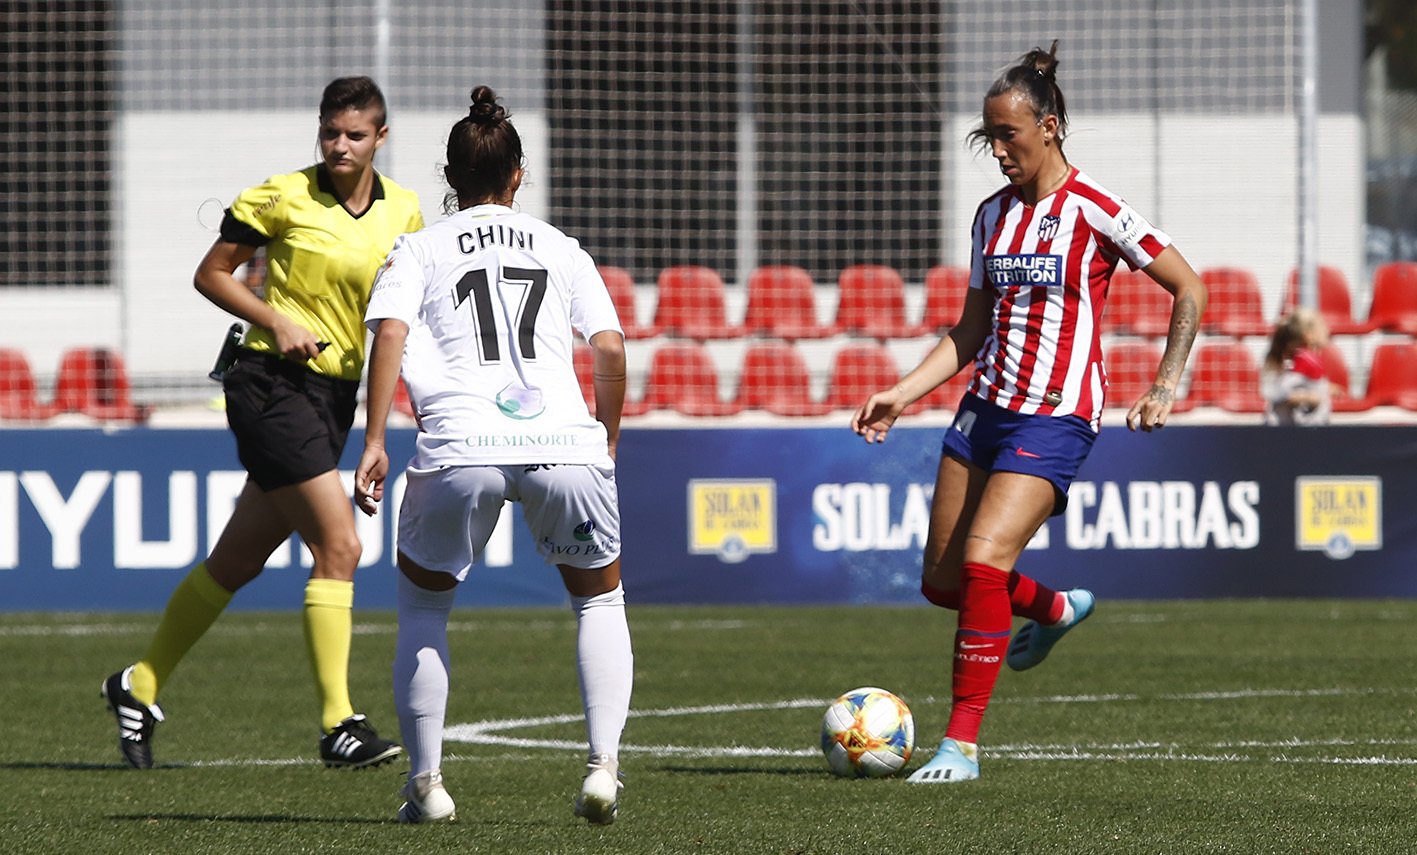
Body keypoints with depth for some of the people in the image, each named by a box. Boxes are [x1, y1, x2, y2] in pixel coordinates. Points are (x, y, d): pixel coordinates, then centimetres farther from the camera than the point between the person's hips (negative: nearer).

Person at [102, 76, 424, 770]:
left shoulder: (403, 212, 9)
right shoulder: (285, 197, -6)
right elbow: (211, 274, 0)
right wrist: (277, 322, -13)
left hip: (337, 395, 6)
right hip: (272, 382, -6)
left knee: (238, 559, 12)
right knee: (338, 546, -16)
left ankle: (139, 686, 28)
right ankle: (338, 723, -14)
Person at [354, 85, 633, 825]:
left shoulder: (419, 249, 17)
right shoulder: (560, 249, 22)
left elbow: (390, 334, 0)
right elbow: (610, 348, 12)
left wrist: (374, 444, -4)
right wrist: (607, 441, 24)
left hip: (461, 448, -1)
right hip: (564, 442, 1)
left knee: (422, 603, 21)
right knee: (600, 600, 21)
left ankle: (426, 782, 13)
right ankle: (603, 765, 2)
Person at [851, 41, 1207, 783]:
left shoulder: (1093, 212, -9)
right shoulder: (993, 215, 10)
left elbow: (1188, 289, -4)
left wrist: (1166, 386, -9)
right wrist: (903, 392, 6)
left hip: (1054, 421, -7)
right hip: (985, 408, 7)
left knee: (982, 562, -21)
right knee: (942, 579, 7)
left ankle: (962, 744, -14)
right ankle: (1057, 610, 39)